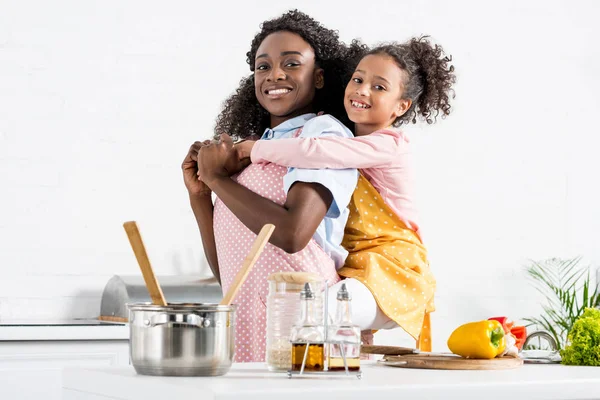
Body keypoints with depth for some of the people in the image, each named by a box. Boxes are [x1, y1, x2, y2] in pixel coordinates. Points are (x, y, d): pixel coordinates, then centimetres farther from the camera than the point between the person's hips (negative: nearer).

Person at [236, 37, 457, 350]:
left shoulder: (388, 145, -15)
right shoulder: (348, 141, 14)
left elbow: (314, 152, -28)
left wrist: (257, 148, -15)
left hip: (391, 274, -9)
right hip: (351, 269, 9)